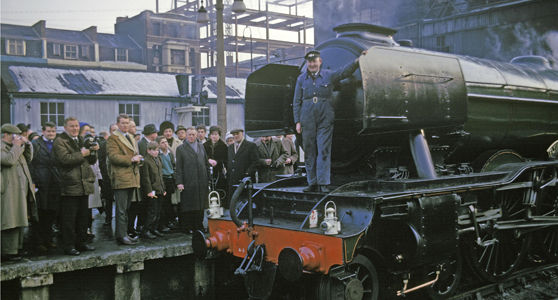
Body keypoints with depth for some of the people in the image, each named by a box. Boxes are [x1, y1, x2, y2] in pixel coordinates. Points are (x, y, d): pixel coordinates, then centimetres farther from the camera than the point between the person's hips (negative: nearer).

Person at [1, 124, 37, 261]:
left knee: (19, 221, 14)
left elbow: (29, 158, 24)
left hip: (22, 190, 9)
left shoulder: (15, 147, 19)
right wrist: (16, 146, -14)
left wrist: (26, 144, 11)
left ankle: (17, 248, 23)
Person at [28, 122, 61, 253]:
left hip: (54, 185, 4)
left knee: (51, 214, 8)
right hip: (40, 183, -4)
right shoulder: (35, 144, 5)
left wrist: (61, 182, 4)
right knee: (38, 214, -1)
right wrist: (32, 182, -11)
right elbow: (31, 164, -2)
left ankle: (48, 240, 19)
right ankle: (38, 243, 6)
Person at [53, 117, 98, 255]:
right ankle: (69, 245, 4)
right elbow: (64, 158, -18)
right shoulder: (60, 141, -3)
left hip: (85, 185, 7)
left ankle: (81, 243, 22)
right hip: (70, 186, -7)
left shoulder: (82, 140, 20)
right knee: (69, 218, -3)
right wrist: (81, 154, -15)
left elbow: (91, 161, 17)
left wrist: (93, 151, -2)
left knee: (83, 216, 12)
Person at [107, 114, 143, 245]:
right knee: (121, 209, -7)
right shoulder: (113, 138, -5)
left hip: (131, 178, 8)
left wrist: (138, 159, 6)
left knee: (126, 209, 13)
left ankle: (124, 233, 19)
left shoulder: (131, 138, 22)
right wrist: (131, 159, -19)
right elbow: (113, 156, -16)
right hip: (121, 178, -8)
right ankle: (121, 236, -4)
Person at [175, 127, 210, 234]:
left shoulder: (201, 146, 15)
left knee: (200, 206, 8)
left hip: (201, 183, 4)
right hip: (188, 183, -4)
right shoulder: (180, 149, 2)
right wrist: (179, 182, -9)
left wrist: (208, 180, 11)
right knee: (188, 207, 0)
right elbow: (178, 167, -2)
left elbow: (206, 164, 16)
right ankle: (187, 228, 8)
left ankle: (198, 226, 18)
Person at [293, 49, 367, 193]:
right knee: (309, 152, 4)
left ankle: (323, 183, -4)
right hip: (307, 119, 2)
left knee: (324, 151, -6)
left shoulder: (329, 75, 7)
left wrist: (358, 60, -22)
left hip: (325, 118, -2)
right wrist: (297, 121, 4)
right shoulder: (301, 79, 11)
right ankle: (312, 183, 11)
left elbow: (345, 71, -6)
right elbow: (297, 102, 10)